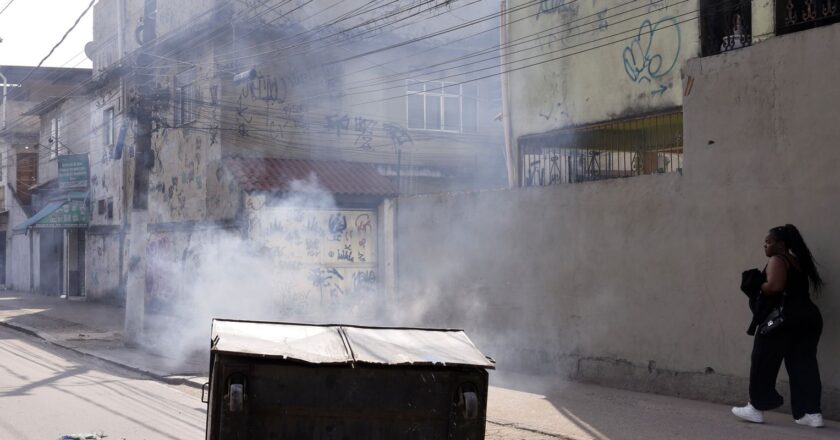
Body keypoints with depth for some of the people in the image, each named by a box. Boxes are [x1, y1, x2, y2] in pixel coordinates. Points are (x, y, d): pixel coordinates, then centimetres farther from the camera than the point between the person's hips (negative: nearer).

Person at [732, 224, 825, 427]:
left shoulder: (777, 260, -6)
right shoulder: (798, 261, 21)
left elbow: (775, 286, -22)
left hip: (783, 318, -9)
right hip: (808, 317, 9)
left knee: (764, 363, 2)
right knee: (804, 365, 8)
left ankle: (757, 408, 8)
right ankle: (811, 412, 4)